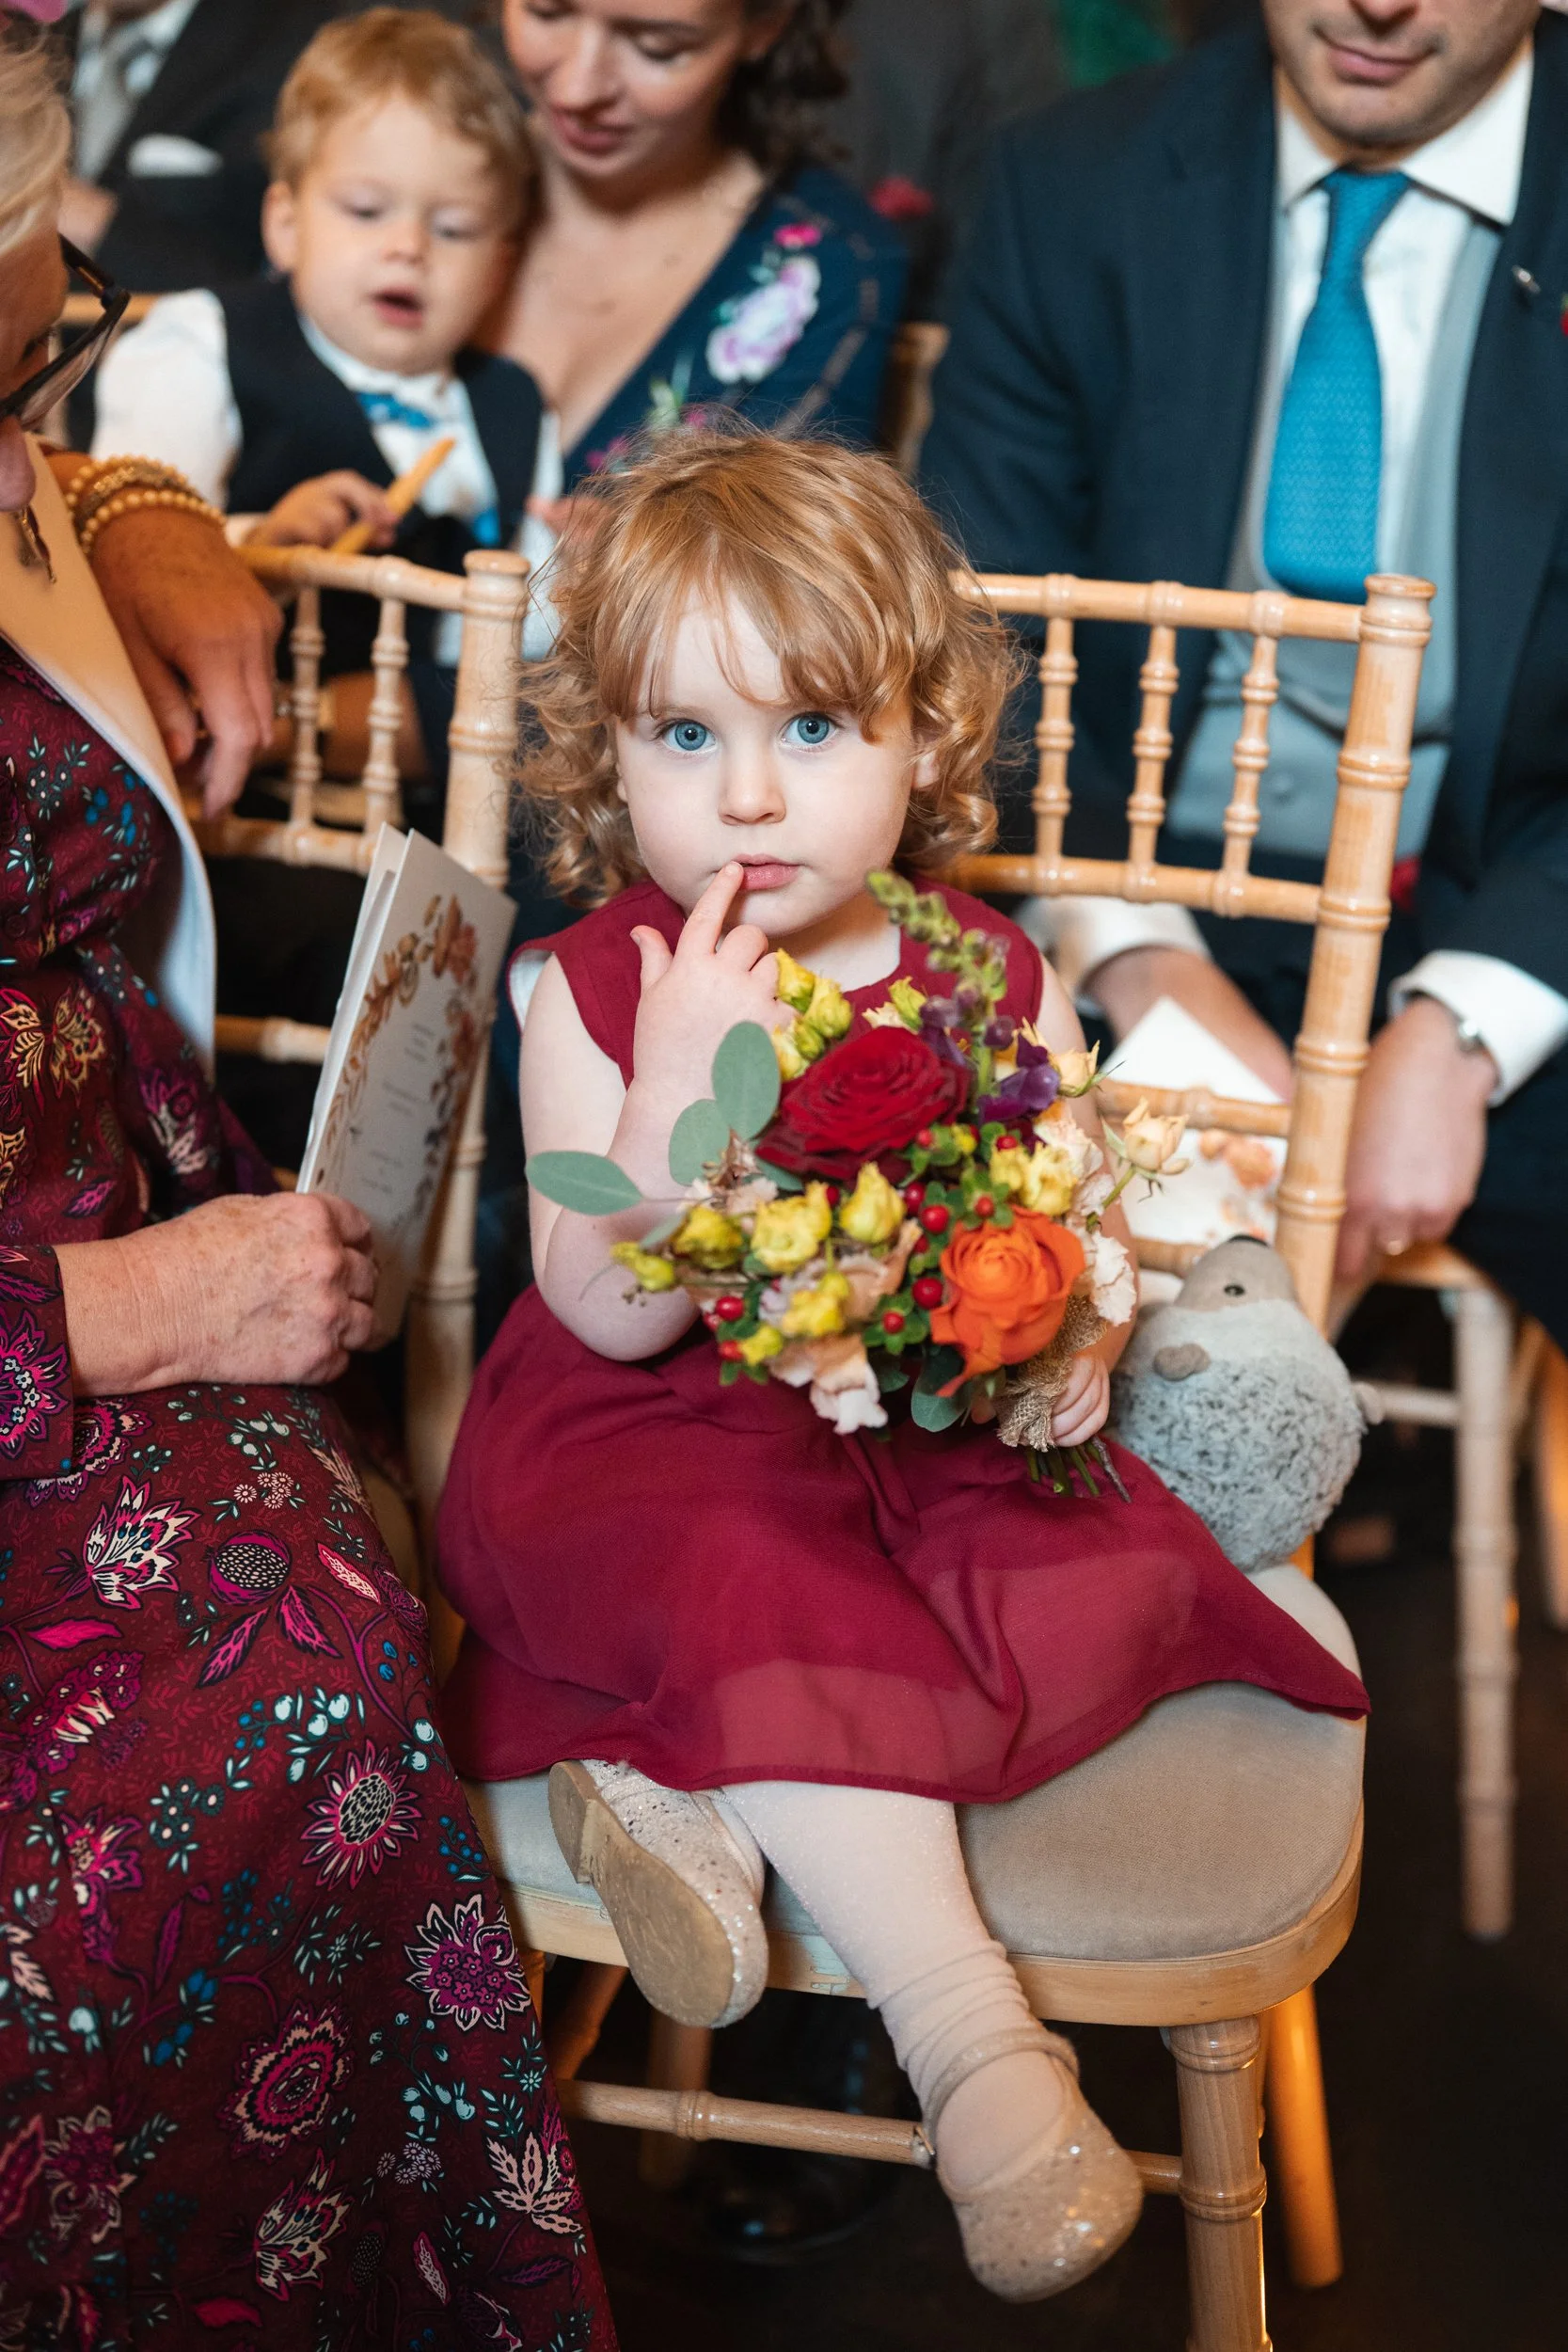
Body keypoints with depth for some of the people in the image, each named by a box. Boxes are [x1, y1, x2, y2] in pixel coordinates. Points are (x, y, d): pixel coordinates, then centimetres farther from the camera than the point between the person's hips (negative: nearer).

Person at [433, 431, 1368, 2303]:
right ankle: (972, 2035, -24)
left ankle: (693, 1788, -22)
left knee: (1108, 1563, -23)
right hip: (661, 1441, -3)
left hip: (932, 1443, 4)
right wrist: (678, 1079, -30)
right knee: (764, 1583, -33)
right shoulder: (593, 987, -8)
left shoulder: (998, 986, 0)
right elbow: (611, 1316, -15)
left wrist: (1072, 1341, -18)